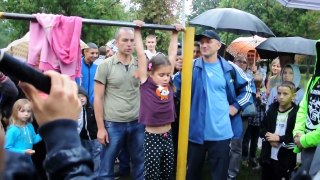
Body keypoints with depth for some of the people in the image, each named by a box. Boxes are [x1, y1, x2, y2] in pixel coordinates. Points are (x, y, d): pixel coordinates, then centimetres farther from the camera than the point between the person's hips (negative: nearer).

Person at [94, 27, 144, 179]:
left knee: (140, 162, 16)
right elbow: (98, 98, -4)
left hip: (137, 123, 3)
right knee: (107, 167, 10)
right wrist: (100, 127, -7)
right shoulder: (105, 65, -4)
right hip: (113, 124, -2)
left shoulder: (140, 65, 4)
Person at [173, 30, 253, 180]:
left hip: (221, 132, 0)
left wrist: (236, 106, 4)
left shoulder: (230, 68, 1)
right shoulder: (192, 66, -1)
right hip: (196, 131, 0)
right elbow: (175, 87, 0)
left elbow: (248, 87, 13)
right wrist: (181, 72, -17)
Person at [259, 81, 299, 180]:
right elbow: (262, 128, 7)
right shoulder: (272, 109, 6)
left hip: (285, 159, -4)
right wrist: (269, 137, -11)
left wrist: (279, 138, -17)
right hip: (268, 156, 5)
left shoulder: (297, 113, -10)